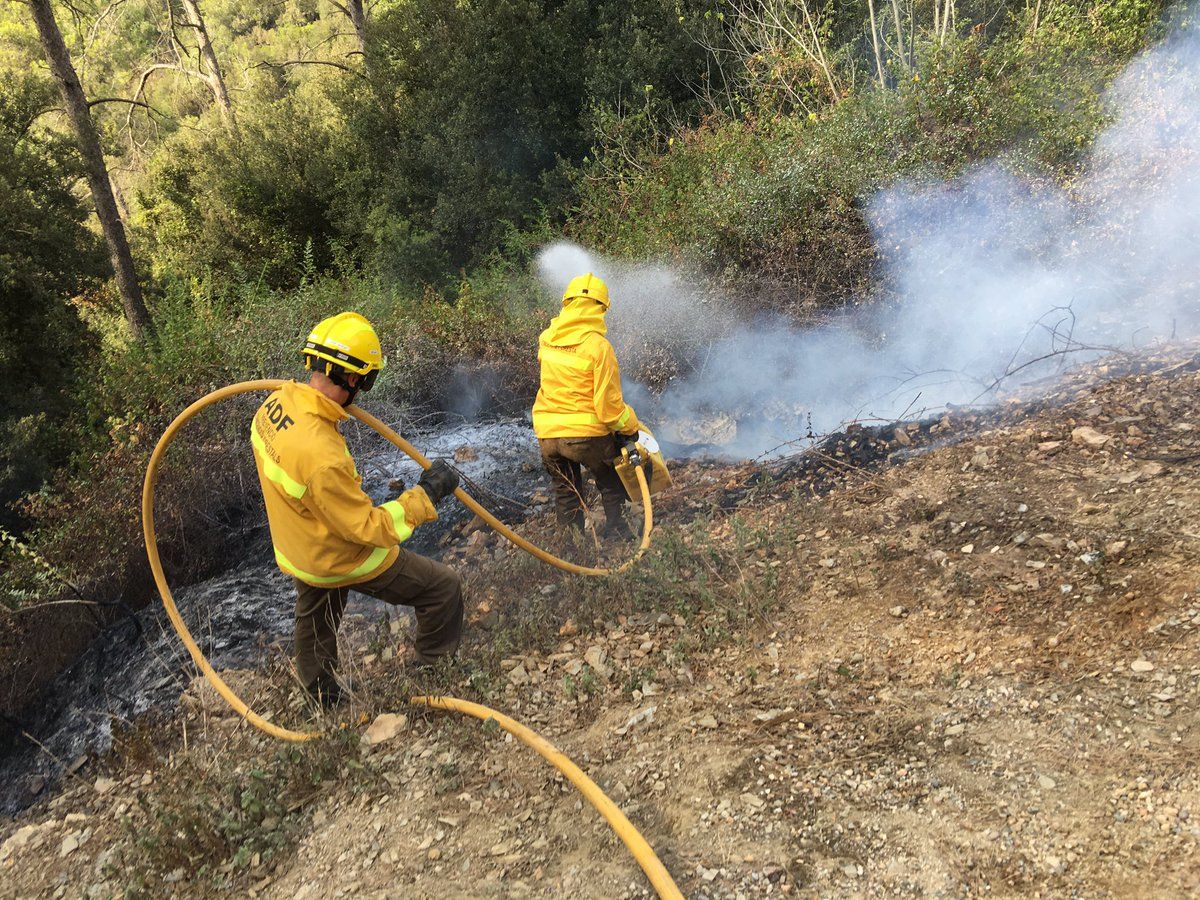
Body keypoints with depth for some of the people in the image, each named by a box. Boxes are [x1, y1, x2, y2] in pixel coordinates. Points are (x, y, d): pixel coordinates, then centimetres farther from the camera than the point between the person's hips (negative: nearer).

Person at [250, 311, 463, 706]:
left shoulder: (276, 404, -13)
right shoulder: (322, 456, -40)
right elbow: (368, 528, -30)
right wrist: (425, 494, -24)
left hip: (297, 552, 9)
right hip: (341, 562, -9)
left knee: (314, 626, 32)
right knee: (444, 586, 5)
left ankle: (322, 695, 58)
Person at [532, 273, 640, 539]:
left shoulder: (547, 339, -2)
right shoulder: (599, 346, -17)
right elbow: (608, 403, -17)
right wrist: (630, 427, -2)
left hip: (547, 435, 5)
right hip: (587, 433, -4)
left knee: (565, 494, 21)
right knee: (612, 488, 20)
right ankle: (616, 535, 19)